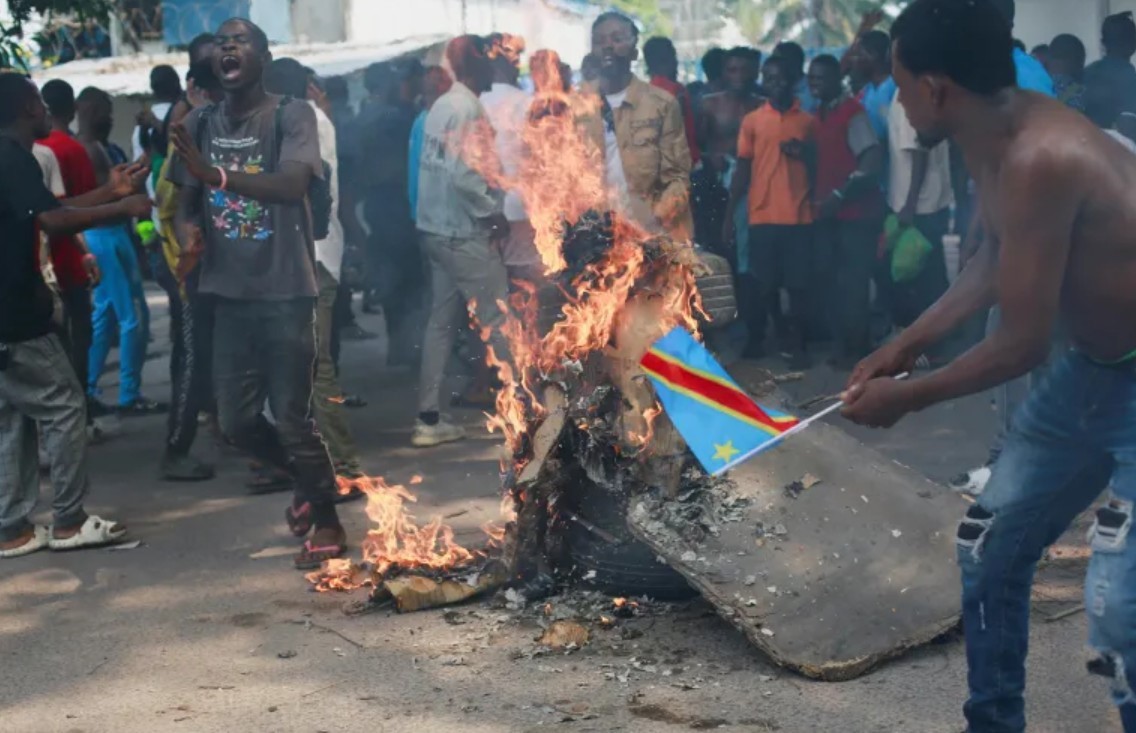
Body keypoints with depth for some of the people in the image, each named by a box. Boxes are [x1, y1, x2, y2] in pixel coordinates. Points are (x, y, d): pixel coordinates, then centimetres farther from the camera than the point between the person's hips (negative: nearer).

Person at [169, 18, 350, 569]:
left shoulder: (291, 115, -8)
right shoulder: (199, 124, 8)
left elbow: (294, 182, -24)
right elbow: (185, 202, 11)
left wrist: (217, 174, -35)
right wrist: (189, 233, -13)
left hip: (285, 292, -5)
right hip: (229, 293, 5)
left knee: (291, 418, -2)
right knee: (235, 421, 8)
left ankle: (328, 522, 19)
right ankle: (311, 480, 35)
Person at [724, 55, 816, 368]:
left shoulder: (809, 122, 8)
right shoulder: (752, 120, 7)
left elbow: (819, 169, 13)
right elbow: (743, 169, 7)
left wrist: (804, 154, -8)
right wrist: (729, 215, 2)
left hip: (800, 216, 0)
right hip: (762, 216, 0)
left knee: (799, 284, 0)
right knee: (760, 283, 3)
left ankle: (797, 345, 9)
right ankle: (755, 341, 17)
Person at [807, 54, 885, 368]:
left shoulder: (852, 112, -10)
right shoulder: (818, 115, 14)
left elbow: (873, 160, -19)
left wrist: (840, 195, -19)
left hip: (855, 212, -8)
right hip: (827, 212, 8)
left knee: (852, 283, -5)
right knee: (827, 280, 8)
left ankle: (856, 348, 4)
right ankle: (844, 344, 18)